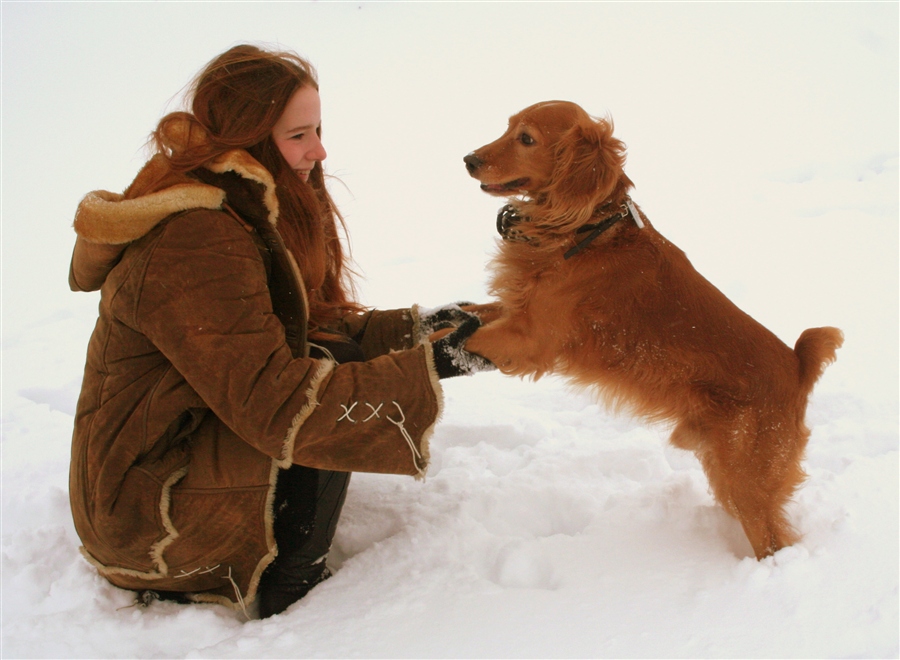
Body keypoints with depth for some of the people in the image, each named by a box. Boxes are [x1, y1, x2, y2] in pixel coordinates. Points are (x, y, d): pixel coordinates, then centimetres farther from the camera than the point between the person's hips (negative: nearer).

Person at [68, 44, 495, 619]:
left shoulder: (256, 213, 5)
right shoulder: (196, 246, -27)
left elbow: (324, 325, 8)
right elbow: (275, 404, -32)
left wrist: (414, 327, -8)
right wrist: (429, 369, -29)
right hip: (145, 503, -10)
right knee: (331, 399, -22)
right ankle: (285, 594, -5)